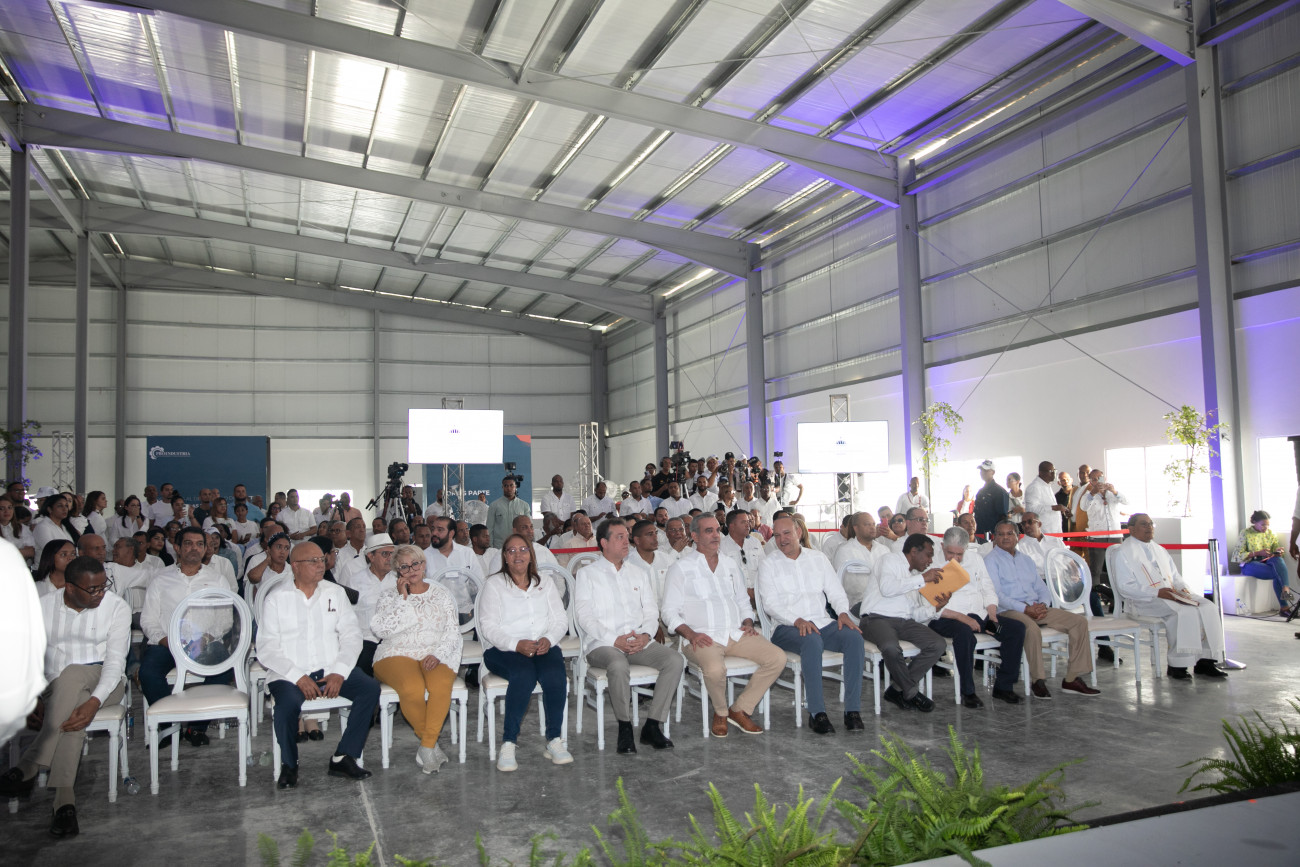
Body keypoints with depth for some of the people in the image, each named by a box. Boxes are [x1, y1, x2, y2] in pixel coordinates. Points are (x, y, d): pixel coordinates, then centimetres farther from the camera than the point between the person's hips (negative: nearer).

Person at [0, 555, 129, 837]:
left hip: (101, 683, -1)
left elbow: (115, 661, -12)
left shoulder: (117, 608, -4)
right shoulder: (43, 607, 3)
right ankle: (64, 800, -39)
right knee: (72, 710, -36)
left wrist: (95, 702, -30)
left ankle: (27, 768, -36)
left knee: (70, 676, -37)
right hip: (54, 688, 2)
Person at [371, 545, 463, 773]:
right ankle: (432, 742, -13)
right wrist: (402, 598, -5)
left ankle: (427, 746, -23)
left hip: (435, 657, 1)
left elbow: (453, 632, 9)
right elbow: (381, 630, -4)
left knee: (442, 685, -35)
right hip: (397, 655, -1)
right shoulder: (390, 596, 13)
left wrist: (437, 654, -10)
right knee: (413, 688, -35)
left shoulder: (441, 594, 16)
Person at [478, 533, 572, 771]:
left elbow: (561, 619, 11)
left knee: (555, 673, -30)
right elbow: (488, 626, -4)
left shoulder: (546, 582, 19)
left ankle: (554, 740, -25)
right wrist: (516, 644, -20)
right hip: (502, 650, -3)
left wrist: (548, 639, -11)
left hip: (544, 647, 3)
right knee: (524, 674, -35)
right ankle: (508, 743, -29)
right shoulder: (494, 584, 8)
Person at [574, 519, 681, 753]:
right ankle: (624, 727, -16)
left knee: (675, 660, -22)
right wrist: (614, 640, -15)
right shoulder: (587, 574, 8)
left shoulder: (639, 573, 22)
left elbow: (651, 611, 15)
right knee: (619, 666, -37)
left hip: (639, 642, 4)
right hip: (602, 644, -4)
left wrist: (646, 635, -8)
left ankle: (652, 726, -16)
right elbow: (583, 616, -3)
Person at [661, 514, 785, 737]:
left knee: (777, 658, -16)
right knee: (715, 669, -36)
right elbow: (669, 611, -1)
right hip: (703, 638, -5)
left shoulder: (729, 564, 20)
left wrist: (748, 622, 7)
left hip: (736, 634, 5)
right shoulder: (682, 567, 4)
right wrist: (691, 634, -16)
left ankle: (740, 710, -2)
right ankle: (720, 713, -2)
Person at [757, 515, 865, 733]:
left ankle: (853, 709, -23)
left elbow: (835, 591, 14)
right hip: (787, 628, -3)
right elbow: (770, 603, -4)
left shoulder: (818, 558, 17)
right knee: (812, 641, -37)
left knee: (854, 636, -26)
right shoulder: (768, 565, 7)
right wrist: (797, 620, -19)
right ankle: (817, 713, -32)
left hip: (822, 623, 4)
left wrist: (842, 612, -8)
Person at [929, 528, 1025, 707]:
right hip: (946, 619, -6)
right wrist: (962, 618, -20)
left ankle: (1004, 686, -5)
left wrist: (992, 615, 0)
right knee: (964, 632, -38)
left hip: (978, 615, 6)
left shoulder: (975, 559, 16)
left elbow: (989, 591, 19)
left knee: (1017, 628, -13)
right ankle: (968, 692, -25)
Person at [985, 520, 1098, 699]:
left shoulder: (1026, 560, 24)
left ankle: (1073, 679, -7)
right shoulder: (991, 560, 2)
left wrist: (1042, 605, -5)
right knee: (1032, 629, -38)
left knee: (1079, 621, -8)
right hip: (1008, 611, -7)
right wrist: (1025, 609, -18)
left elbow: (1042, 589, 19)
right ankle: (1038, 681, -24)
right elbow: (996, 595, -10)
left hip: (1036, 609, 7)